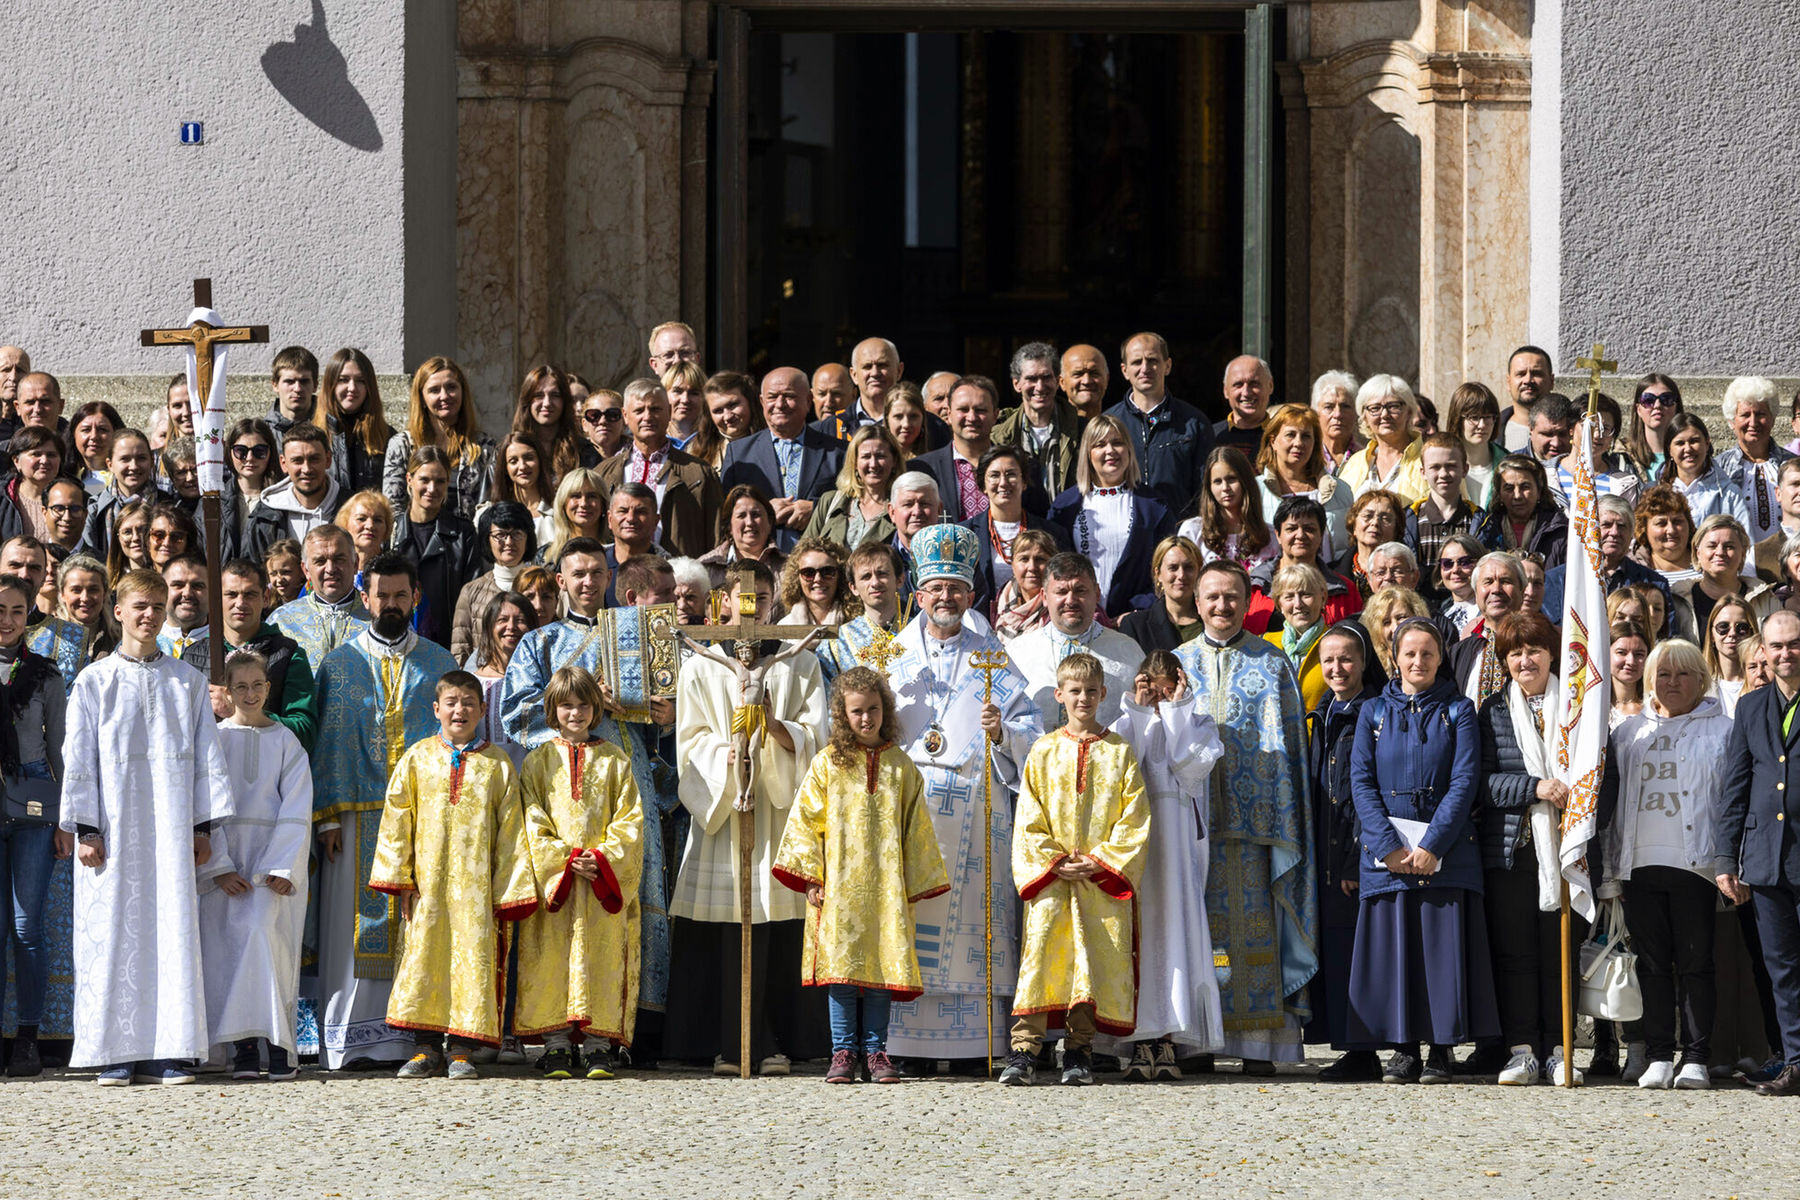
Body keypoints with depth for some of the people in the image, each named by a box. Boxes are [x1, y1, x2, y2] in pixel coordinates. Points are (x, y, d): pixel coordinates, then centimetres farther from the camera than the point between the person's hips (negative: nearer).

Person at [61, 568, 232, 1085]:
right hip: (114, 830, -2)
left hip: (171, 829, 2)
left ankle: (168, 1052, -2)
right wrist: (86, 829, -5)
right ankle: (116, 1053, -1)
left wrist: (204, 827, 5)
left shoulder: (187, 682, 11)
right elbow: (78, 760, 3)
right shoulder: (95, 682, 5)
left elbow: (207, 757, 11)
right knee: (114, 934, -4)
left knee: (173, 931, -3)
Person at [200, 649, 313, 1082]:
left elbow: (296, 811, 1)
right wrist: (220, 868, -8)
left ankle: (278, 1044, -20)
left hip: (274, 859, -2)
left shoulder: (285, 742, 7)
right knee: (228, 946, -6)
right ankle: (244, 1050, -5)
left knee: (262, 933, -19)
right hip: (225, 861, 2)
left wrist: (282, 868, -10)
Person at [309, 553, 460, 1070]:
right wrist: (329, 815, -5)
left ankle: (414, 1033, 0)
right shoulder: (341, 664, 8)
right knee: (357, 925, -5)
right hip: (358, 815, -1)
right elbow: (330, 740, 4)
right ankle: (354, 1040, -4)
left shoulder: (439, 664, 11)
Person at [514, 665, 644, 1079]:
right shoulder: (539, 762, 8)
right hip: (553, 878, 0)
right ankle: (556, 1047, -1)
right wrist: (567, 860, -12)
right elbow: (534, 826, 1)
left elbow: (629, 823, 3)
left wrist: (602, 859, -12)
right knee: (552, 962, -4)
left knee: (601, 962, -3)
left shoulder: (615, 761, 9)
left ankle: (596, 1047, -1)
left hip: (606, 882, 0)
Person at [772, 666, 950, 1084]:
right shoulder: (828, 764, 4)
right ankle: (844, 1052, 3)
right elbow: (805, 821, 4)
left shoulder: (900, 767, 9)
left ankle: (875, 1050, 7)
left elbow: (915, 830, 12)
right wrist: (810, 878, -4)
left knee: (883, 965, 0)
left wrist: (914, 889, 8)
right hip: (839, 888, -1)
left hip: (886, 888, 1)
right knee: (841, 965, -3)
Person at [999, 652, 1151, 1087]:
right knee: (1040, 951, -11)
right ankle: (1023, 1049, -13)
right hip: (1049, 873, 0)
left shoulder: (1120, 752, 7)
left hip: (1104, 877, 0)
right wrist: (1054, 862, -7)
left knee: (1097, 960, -2)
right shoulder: (1044, 752, 8)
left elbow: (1134, 819, 3)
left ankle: (1078, 1051, 5)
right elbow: (1029, 819, 5)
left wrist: (1100, 860, -8)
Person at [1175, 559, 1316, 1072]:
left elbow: (1287, 744, 4)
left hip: (1253, 815, -2)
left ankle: (1259, 1040, -4)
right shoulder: (1177, 663, 14)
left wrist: (1285, 818, -4)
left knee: (1253, 925, -5)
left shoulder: (1271, 665, 7)